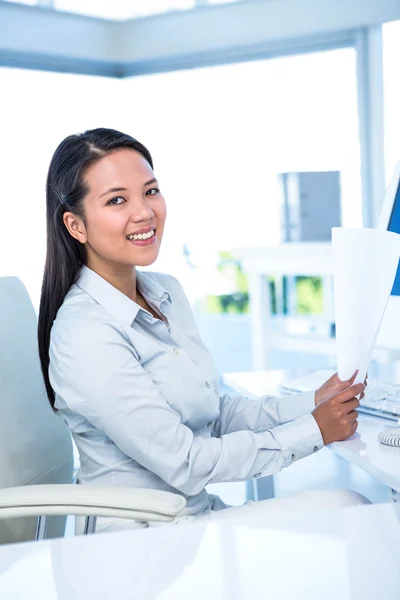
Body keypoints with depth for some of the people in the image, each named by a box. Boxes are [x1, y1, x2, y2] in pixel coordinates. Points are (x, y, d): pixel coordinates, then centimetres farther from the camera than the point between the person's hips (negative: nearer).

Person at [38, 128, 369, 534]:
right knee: (340, 507, -15)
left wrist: (311, 404, -3)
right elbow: (183, 464, -21)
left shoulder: (167, 292, 4)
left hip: (198, 512, 7)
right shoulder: (85, 336, -22)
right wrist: (314, 430, -14)